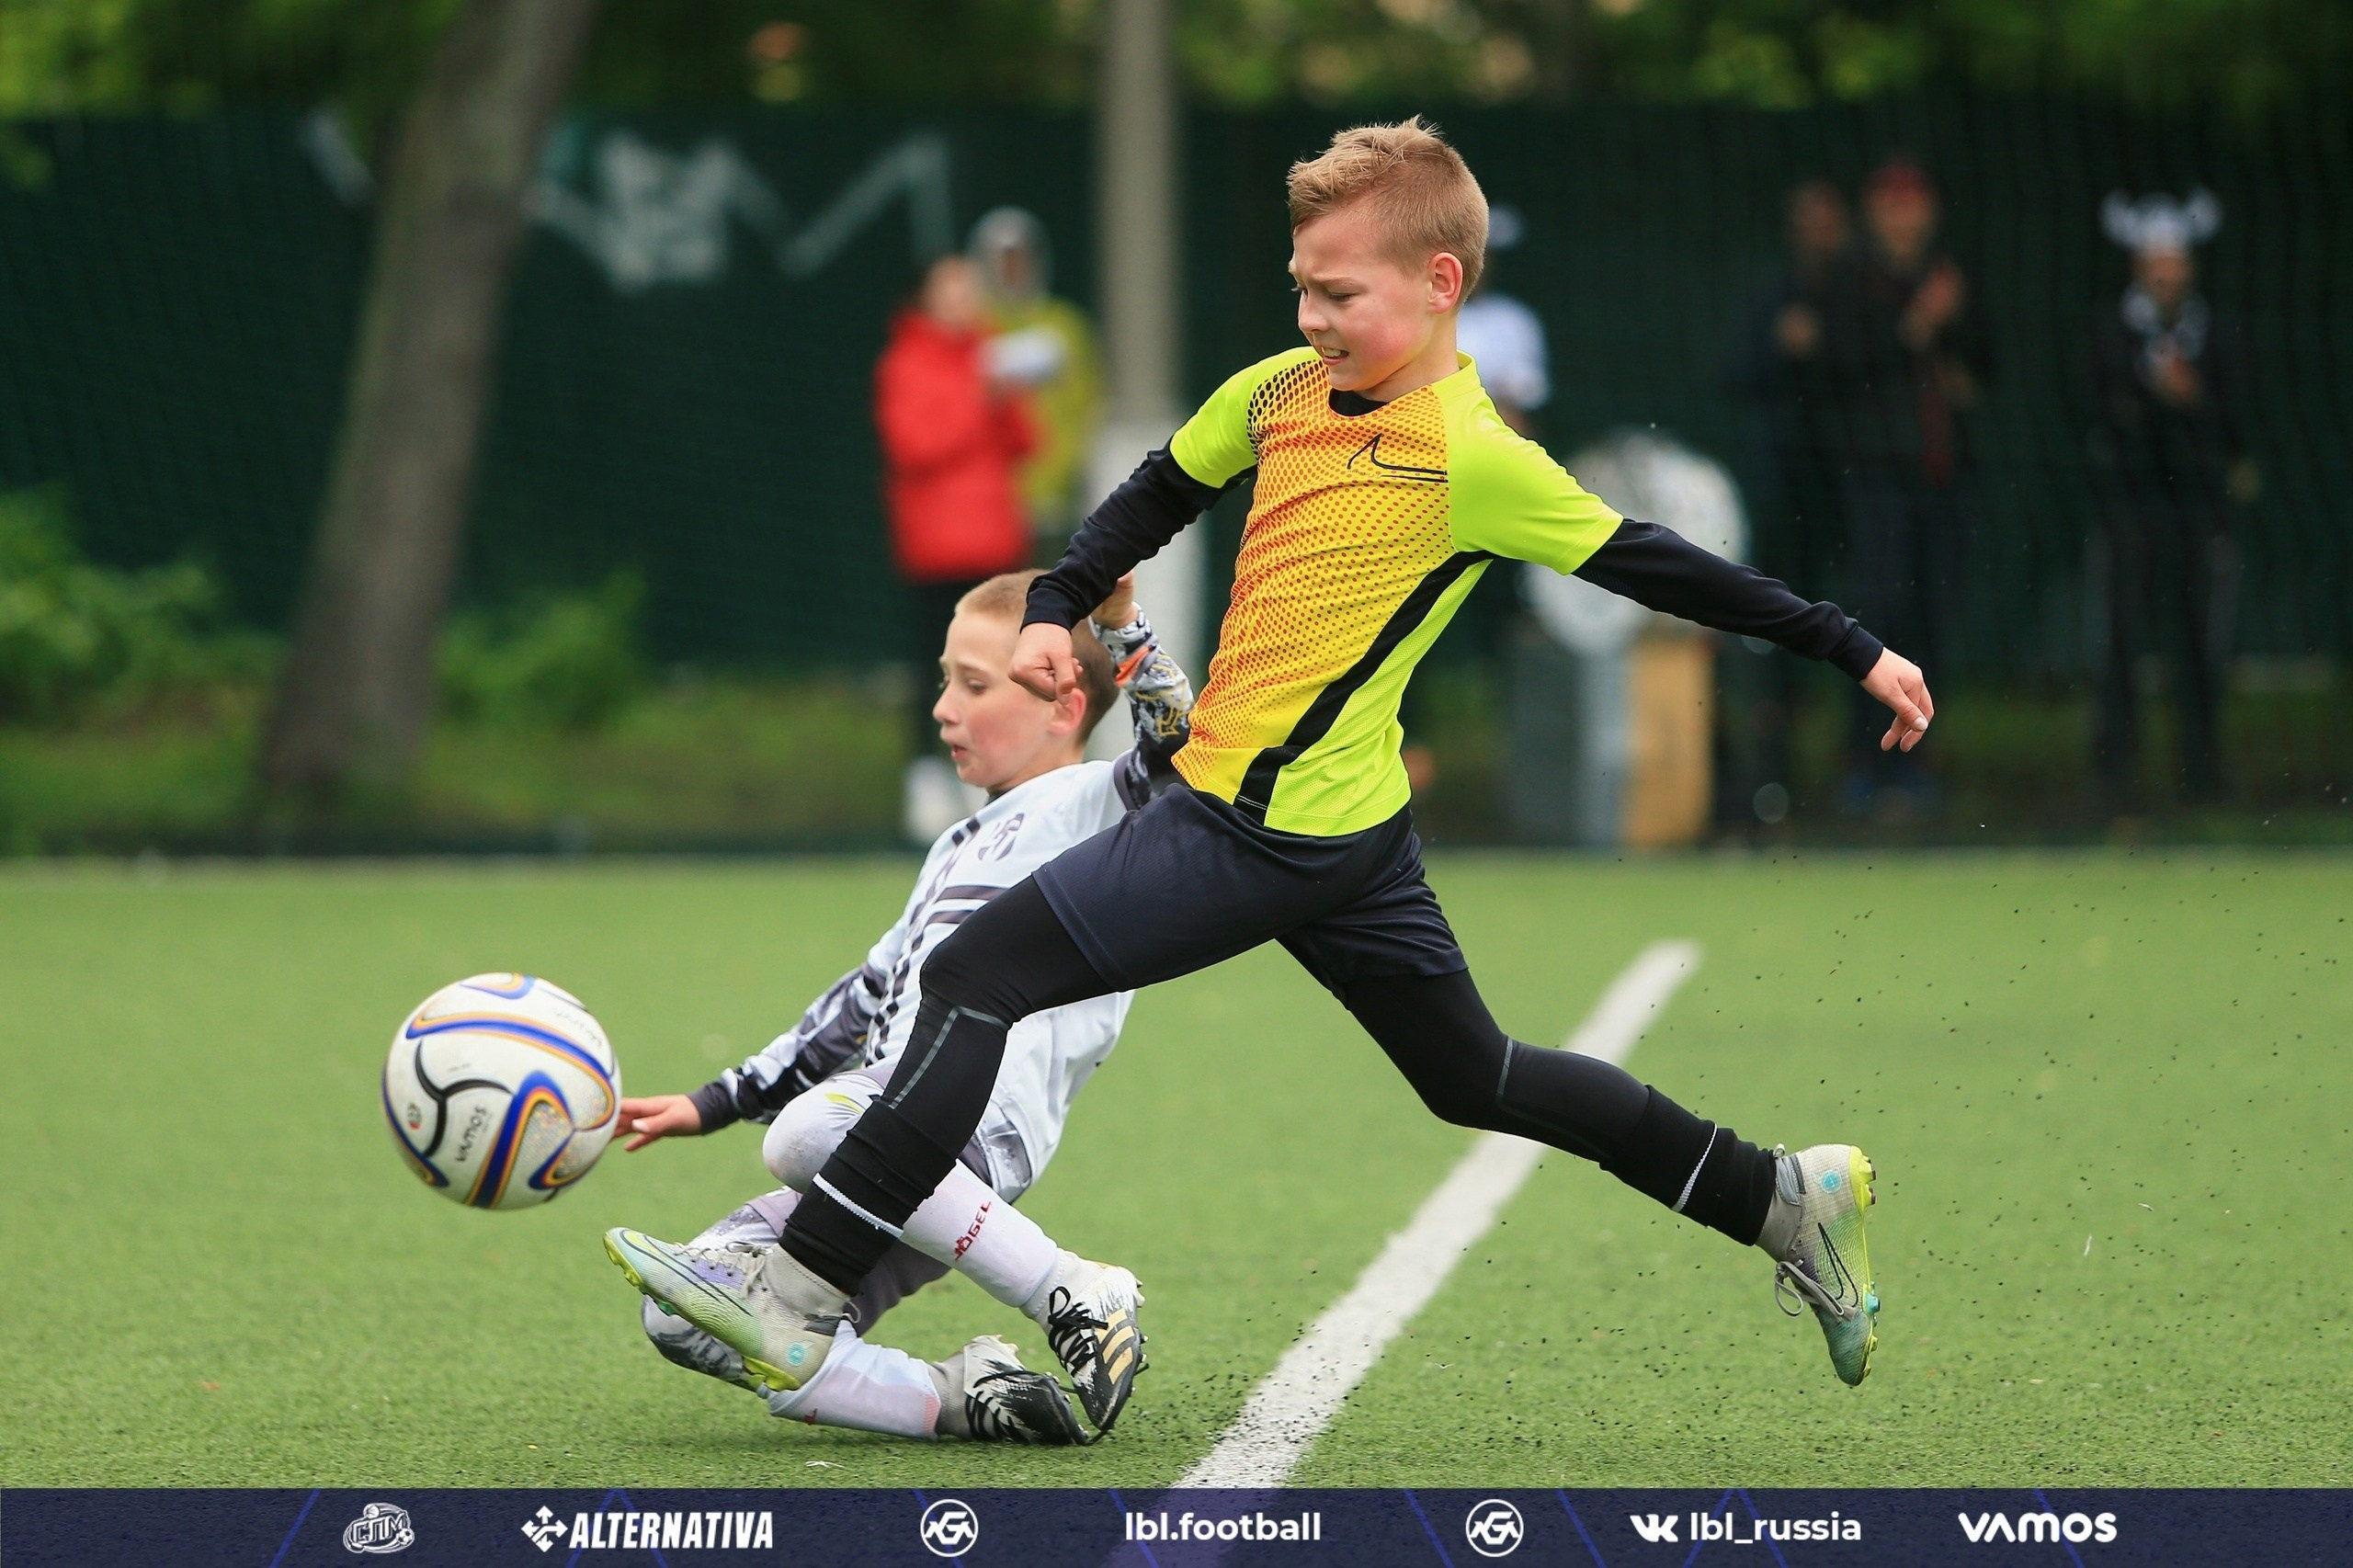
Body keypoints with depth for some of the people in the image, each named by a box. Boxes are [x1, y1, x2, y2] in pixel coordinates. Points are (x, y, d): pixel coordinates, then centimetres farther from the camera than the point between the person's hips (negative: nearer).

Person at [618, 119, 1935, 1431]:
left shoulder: (1474, 458, -17)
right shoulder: (1278, 392, 5)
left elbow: (1654, 568, -11)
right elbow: (1162, 495, 21)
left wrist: (1854, 652, -6)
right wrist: (1058, 610, 6)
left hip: (1273, 833, -9)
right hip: (1349, 830, 9)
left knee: (976, 978, -10)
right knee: (1474, 1078, 21)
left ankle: (801, 1298, -12)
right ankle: (1782, 1198, 27)